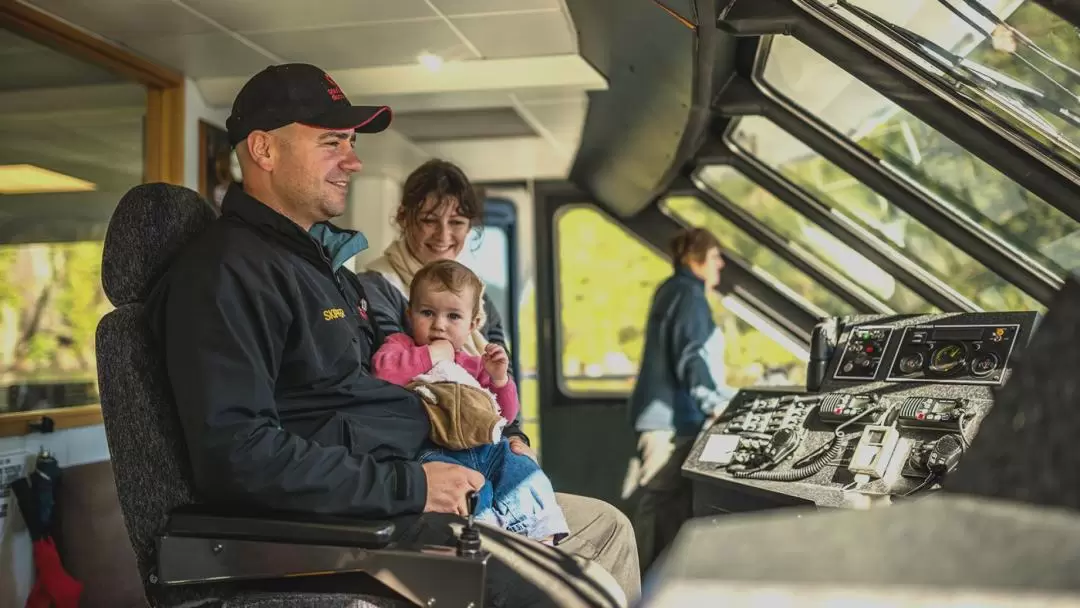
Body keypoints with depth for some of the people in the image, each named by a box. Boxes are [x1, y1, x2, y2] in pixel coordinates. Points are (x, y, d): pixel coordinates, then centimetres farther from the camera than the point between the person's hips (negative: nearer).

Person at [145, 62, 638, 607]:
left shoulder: (319, 256, 18)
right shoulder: (226, 272, -16)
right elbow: (237, 455, -26)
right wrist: (408, 485, -23)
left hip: (404, 491, 11)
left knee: (609, 529, 14)